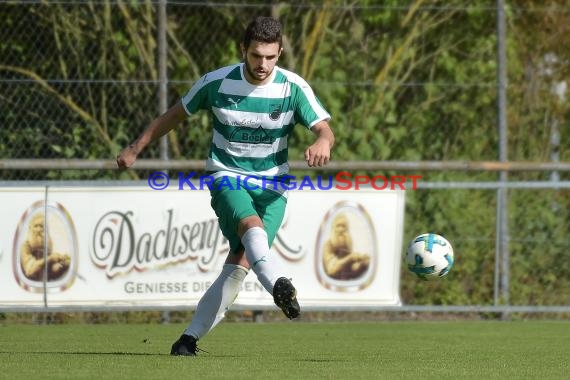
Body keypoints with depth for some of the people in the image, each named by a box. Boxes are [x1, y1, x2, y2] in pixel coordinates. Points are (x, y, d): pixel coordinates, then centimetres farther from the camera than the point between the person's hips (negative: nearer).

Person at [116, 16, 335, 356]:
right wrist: (135, 149, 12)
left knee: (239, 264, -12)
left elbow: (325, 130, -16)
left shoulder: (294, 88, -9)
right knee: (251, 225, -34)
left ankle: (190, 339, -3)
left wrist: (322, 143, -42)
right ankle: (280, 286, -61)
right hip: (227, 176, -1)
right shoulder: (217, 82, -7)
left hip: (272, 187, 1)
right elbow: (176, 114, 8)